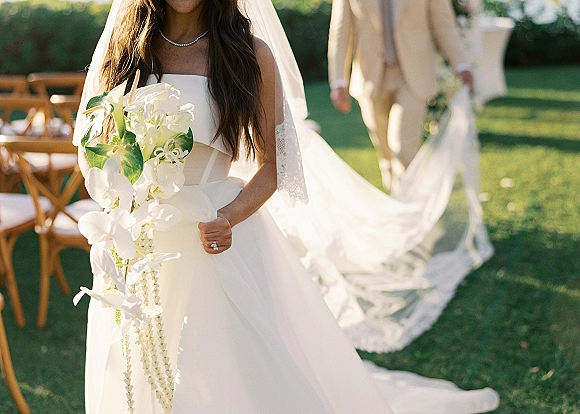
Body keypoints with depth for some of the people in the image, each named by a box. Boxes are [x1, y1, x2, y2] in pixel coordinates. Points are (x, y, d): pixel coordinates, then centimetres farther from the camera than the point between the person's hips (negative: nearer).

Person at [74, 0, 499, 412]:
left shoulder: (250, 55, -4)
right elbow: (91, 153, 7)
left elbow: (271, 166, -2)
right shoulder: (121, 48, 2)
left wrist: (229, 217, -20)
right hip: (139, 246, 2)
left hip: (221, 240, -2)